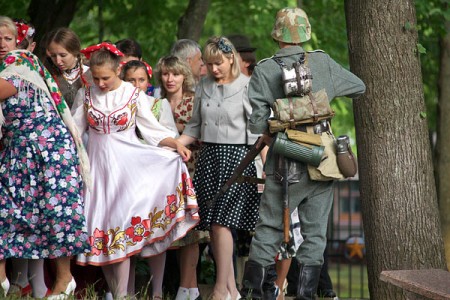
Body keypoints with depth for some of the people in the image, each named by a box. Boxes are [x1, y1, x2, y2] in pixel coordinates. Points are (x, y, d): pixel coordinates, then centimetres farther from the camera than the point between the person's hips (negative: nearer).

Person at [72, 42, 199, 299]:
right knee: (100, 229, 0)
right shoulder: (86, 95, 6)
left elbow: (153, 129, 1)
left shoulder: (134, 95, -1)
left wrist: (176, 144, -12)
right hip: (97, 164, 3)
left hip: (127, 164, -3)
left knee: (121, 228, -14)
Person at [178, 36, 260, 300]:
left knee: (221, 221, -14)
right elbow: (195, 127, 19)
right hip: (209, 157, 6)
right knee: (213, 225, 3)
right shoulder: (204, 87, 12)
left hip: (236, 155, -6)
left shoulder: (247, 87, -4)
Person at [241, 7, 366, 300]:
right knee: (315, 231, 9)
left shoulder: (264, 72, -5)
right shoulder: (323, 63, 1)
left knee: (269, 228, 7)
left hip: (286, 166, -2)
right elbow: (359, 87, 15)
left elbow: (256, 123, -8)